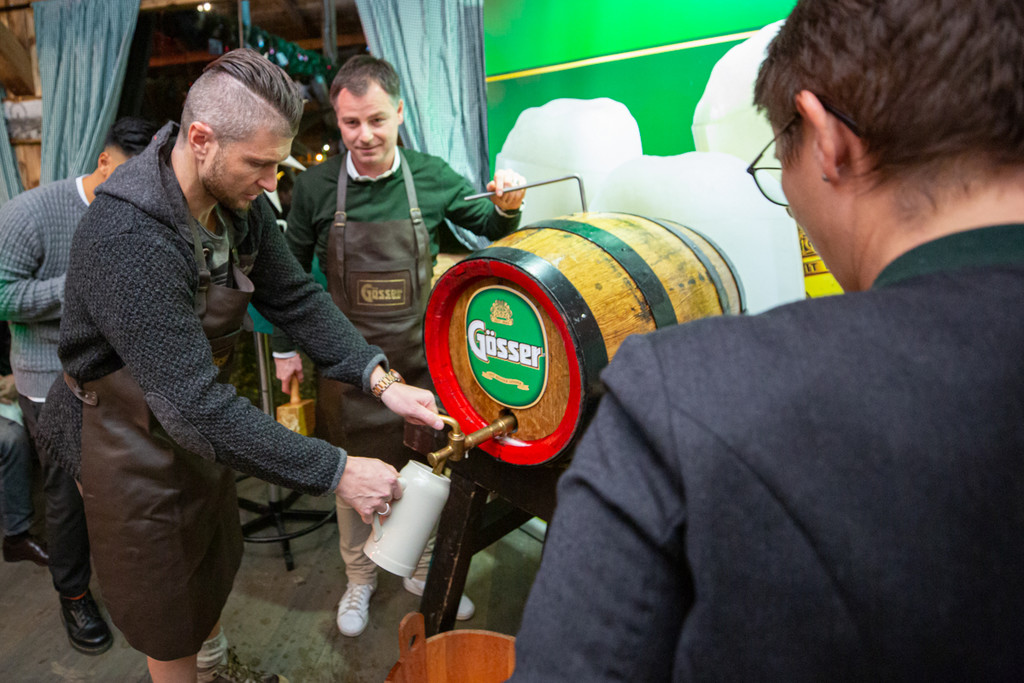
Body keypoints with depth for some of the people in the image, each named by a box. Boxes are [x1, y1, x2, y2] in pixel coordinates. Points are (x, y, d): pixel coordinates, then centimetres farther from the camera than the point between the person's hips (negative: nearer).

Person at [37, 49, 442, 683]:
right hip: (135, 445, -7)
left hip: (200, 419, 8)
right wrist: (337, 471, -37)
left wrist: (379, 378, -22)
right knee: (167, 606, 15)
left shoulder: (241, 202, -12)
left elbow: (295, 296, -8)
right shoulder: (125, 237, -37)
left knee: (216, 563, 28)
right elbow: (194, 404, -39)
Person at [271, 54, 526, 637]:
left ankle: (423, 570, 39)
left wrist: (508, 208, -14)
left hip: (420, 355, 1)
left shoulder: (432, 177, -5)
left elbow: (491, 230, 9)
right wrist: (286, 348, 8)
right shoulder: (315, 187, -6)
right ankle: (360, 578, 38)